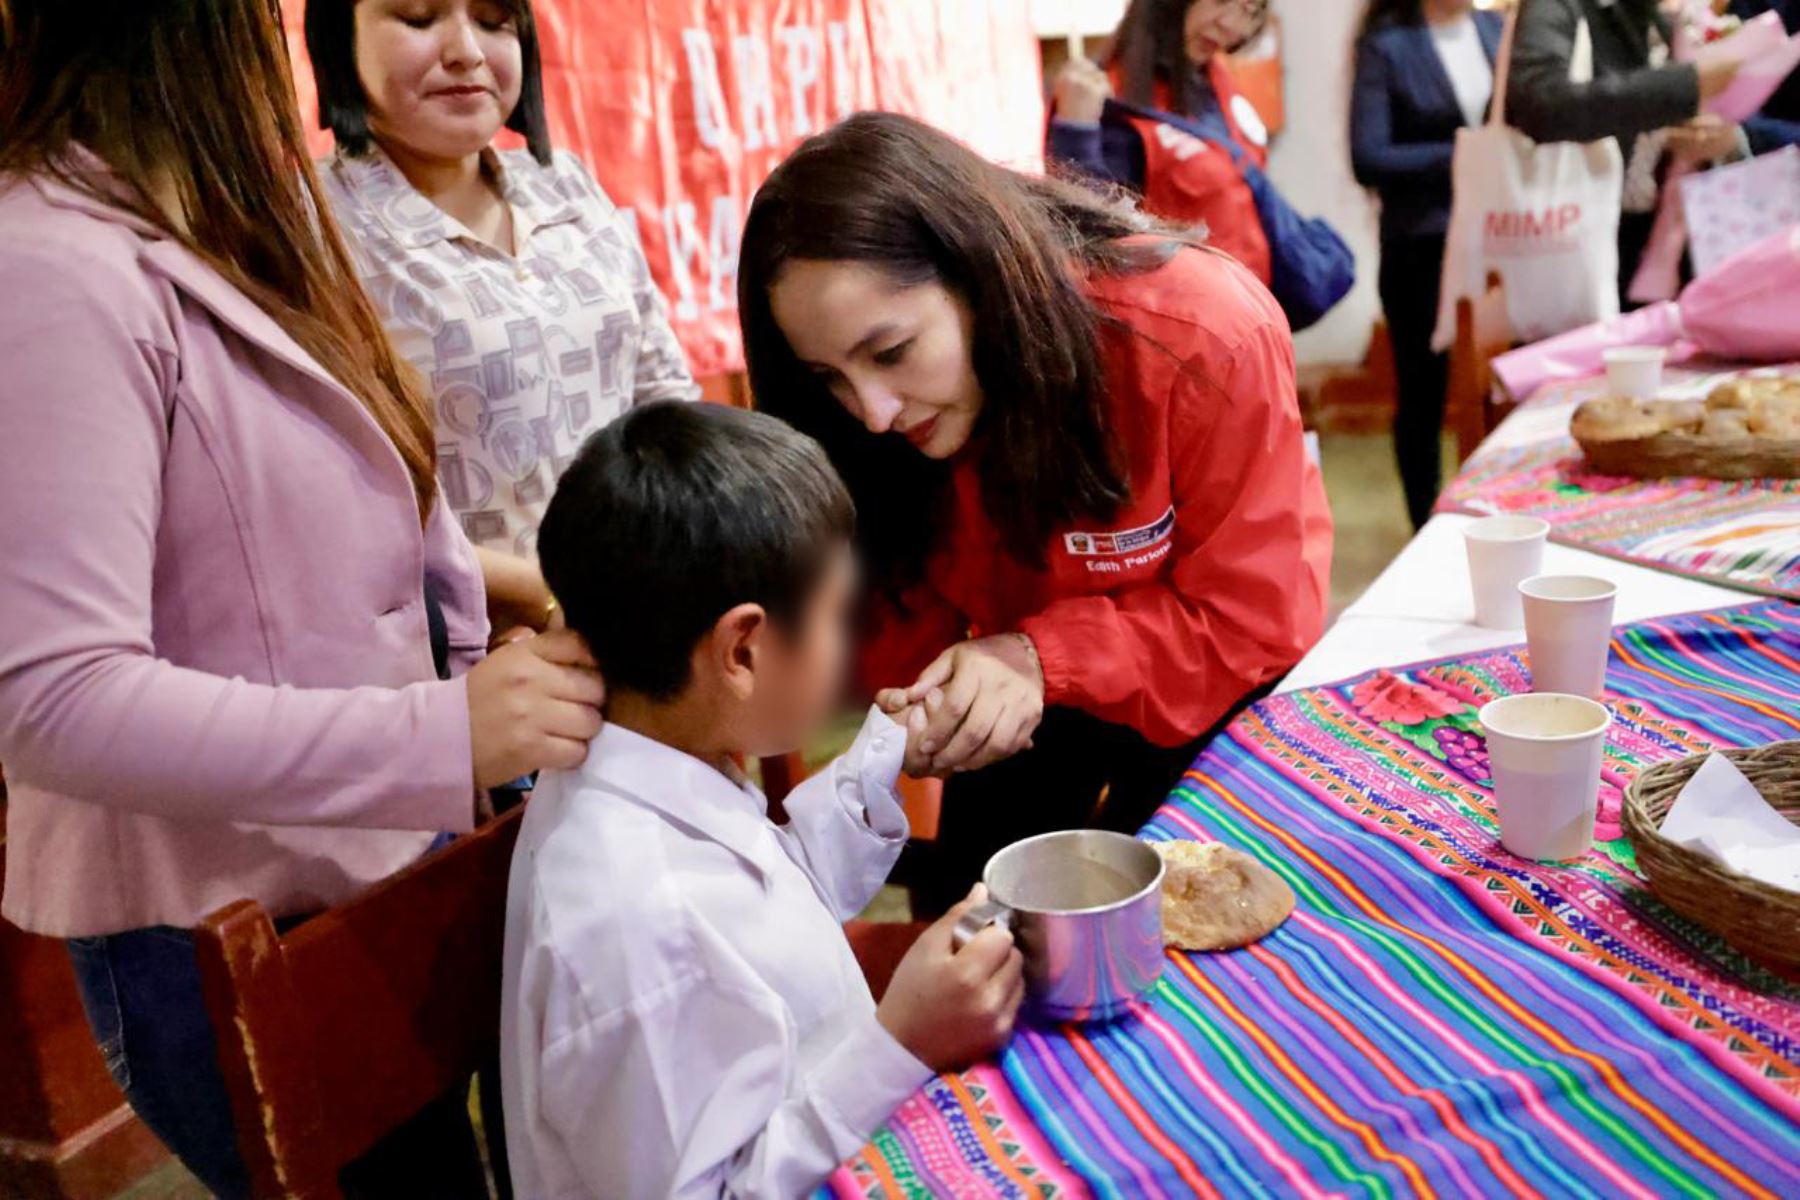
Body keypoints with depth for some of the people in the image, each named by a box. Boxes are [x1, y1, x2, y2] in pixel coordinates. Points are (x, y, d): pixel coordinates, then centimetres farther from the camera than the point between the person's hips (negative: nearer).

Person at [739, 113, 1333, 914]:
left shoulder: (1204, 338, -34)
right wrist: (917, 702, -32)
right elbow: (902, 600, -10)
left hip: (1203, 686, -3)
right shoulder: (877, 408, -22)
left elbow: (1249, 616, -26)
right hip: (1034, 695, 3)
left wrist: (1041, 655, -36)